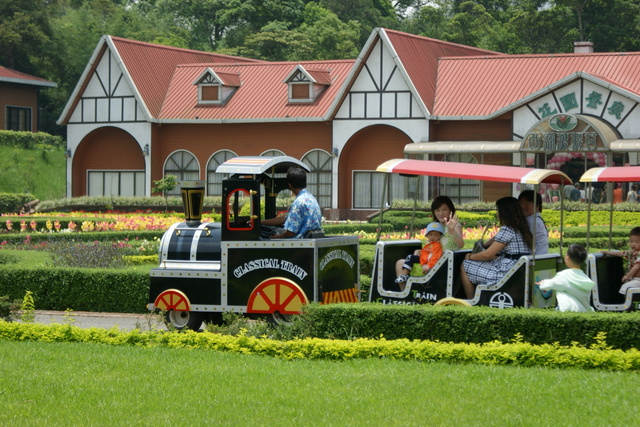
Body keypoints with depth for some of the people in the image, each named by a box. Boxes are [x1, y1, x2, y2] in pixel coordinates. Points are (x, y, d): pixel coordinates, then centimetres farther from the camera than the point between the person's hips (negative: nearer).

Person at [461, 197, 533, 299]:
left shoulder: (507, 230, -15)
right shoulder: (521, 228, 14)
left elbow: (488, 254, -14)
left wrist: (470, 257, 1)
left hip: (506, 274, -10)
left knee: (465, 267, 3)